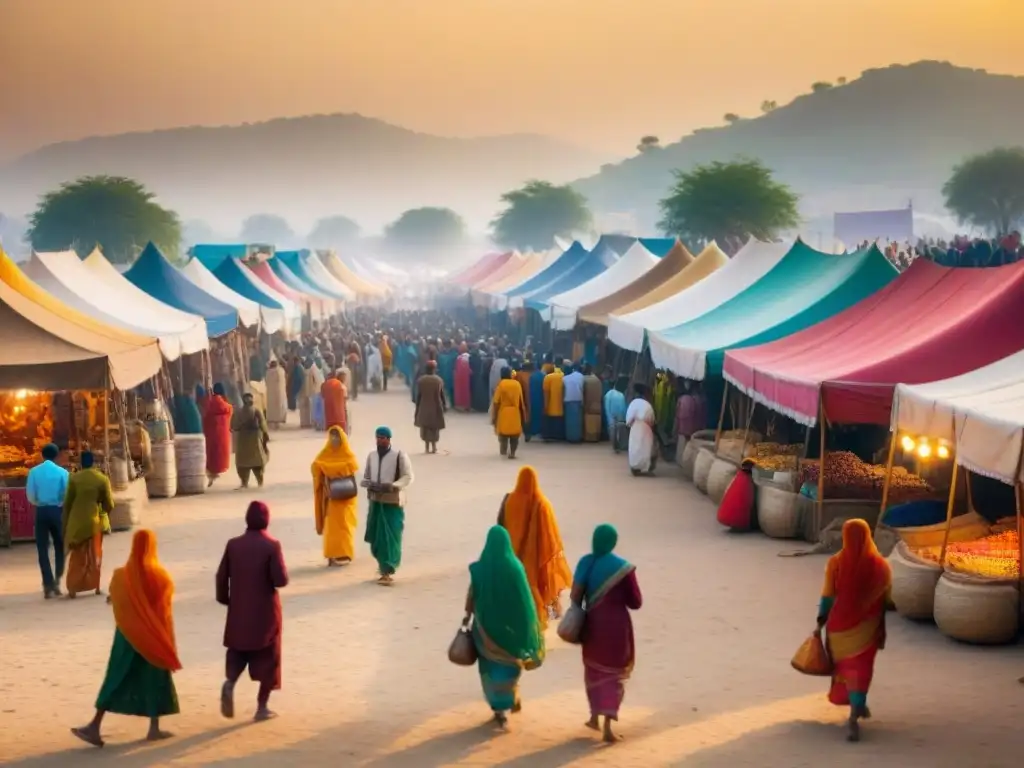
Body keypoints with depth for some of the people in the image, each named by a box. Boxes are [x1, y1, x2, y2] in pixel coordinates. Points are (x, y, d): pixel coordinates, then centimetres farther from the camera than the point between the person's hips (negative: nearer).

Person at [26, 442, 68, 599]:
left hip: (41, 511, 0)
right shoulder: (62, 472, -6)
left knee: (43, 549, 4)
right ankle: (57, 580, 5)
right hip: (57, 511, 0)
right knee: (60, 547, 16)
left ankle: (48, 585, -2)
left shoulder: (34, 472, -3)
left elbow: (30, 495, -1)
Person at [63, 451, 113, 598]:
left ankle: (72, 589, 6)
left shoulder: (74, 478, -5)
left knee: (77, 557, 10)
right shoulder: (102, 479, -4)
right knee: (95, 555, 12)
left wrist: (65, 524, 6)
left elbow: (67, 503, -3)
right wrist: (103, 512, 20)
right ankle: (96, 587, 11)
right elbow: (109, 505, -3)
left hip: (77, 523, 0)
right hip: (95, 522, 0)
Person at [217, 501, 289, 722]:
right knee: (267, 658, 10)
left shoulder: (233, 544, -2)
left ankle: (229, 683, -10)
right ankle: (262, 707, 11)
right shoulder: (272, 545, -13)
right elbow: (281, 580, -17)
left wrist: (224, 600, 16)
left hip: (239, 612, 3)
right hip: (265, 612, -3)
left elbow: (221, 576, 2)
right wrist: (281, 567, 4)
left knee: (238, 652, 19)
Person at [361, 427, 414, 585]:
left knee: (391, 538, -8)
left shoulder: (399, 455, -8)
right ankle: (385, 567, 26)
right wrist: (369, 485, -8)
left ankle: (388, 572, -8)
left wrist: (391, 486, -25)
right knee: (376, 537, 8)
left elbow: (408, 477, -11)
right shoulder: (371, 456, 8)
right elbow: (365, 477, 16)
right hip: (375, 502, 5)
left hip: (393, 503, -5)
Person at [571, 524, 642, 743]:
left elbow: (576, 597, -4)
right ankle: (607, 725, -4)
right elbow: (636, 602, -6)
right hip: (617, 625, -2)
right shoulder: (623, 568, -11)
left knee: (594, 670, 22)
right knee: (614, 673, 6)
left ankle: (595, 716, 29)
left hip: (593, 623, 2)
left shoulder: (585, 563, -5)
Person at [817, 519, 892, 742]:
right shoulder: (880, 565, -6)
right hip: (867, 627, -1)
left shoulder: (835, 563, -9)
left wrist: (820, 624, 1)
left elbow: (827, 597, -7)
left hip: (840, 625, 1)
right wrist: (882, 631, 8)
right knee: (860, 669, 1)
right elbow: (885, 601, -1)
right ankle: (853, 717, -14)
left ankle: (857, 705, 40)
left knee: (844, 664, 21)